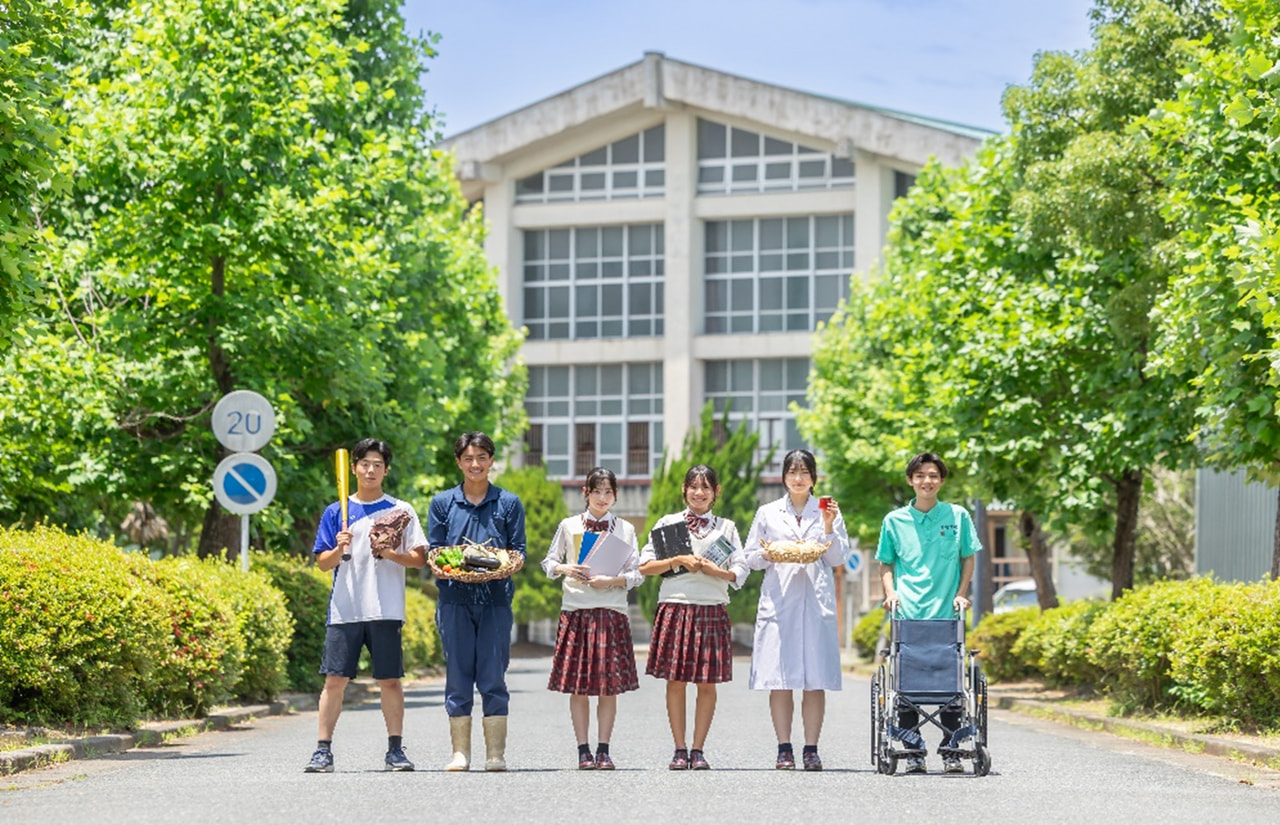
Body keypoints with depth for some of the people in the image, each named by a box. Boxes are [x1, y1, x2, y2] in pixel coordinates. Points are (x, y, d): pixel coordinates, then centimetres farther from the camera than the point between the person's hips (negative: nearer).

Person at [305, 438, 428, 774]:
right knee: (335, 680, -2)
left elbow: (419, 558, 4)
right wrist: (339, 549, -12)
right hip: (345, 609, 1)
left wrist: (391, 555, -13)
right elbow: (322, 563, 8)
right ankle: (323, 750, 1)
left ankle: (395, 749, 8)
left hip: (386, 611, -1)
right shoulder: (336, 512, 10)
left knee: (390, 680, 1)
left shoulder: (401, 511, 8)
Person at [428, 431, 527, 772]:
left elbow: (518, 551, 8)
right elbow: (433, 552, 8)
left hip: (495, 598, -1)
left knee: (493, 677, -3)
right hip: (455, 599, 1)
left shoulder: (509, 503, 9)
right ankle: (460, 752, 5)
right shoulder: (442, 503, 10)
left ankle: (496, 753, 1)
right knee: (458, 677, 0)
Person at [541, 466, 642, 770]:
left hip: (612, 611, 0)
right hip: (576, 609, 0)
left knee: (609, 686, -1)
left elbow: (637, 574, 5)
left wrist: (612, 581, -12)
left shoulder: (625, 529, 7)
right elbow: (548, 562, 13)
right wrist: (564, 569, -7)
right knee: (578, 686, -1)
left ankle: (604, 750, 6)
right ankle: (583, 751, 5)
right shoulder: (569, 526, 7)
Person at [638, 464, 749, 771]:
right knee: (675, 681, -1)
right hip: (675, 607, -1)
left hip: (712, 610, 1)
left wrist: (713, 570, -11)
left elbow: (741, 572, 5)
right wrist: (679, 561, -9)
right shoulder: (668, 523, 9)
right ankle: (679, 750, 5)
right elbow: (645, 566, 2)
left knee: (707, 683, -1)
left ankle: (698, 750, 5)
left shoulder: (726, 527, 11)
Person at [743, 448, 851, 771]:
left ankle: (811, 749, 0)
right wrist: (767, 554, -7)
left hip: (816, 602, 0)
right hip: (778, 601, 0)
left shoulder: (828, 512, 12)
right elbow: (750, 557, 13)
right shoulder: (767, 513, 13)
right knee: (779, 678, -5)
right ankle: (784, 749, 0)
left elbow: (839, 559, 6)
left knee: (815, 679, -4)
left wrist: (829, 527, -7)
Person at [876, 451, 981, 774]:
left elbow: (968, 558, 11)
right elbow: (886, 563, 15)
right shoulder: (894, 521, 7)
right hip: (907, 614, 1)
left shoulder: (957, 516, 5)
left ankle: (951, 752, 7)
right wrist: (890, 592, -1)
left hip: (946, 614, 0)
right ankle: (912, 753, 7)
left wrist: (961, 593, 0)